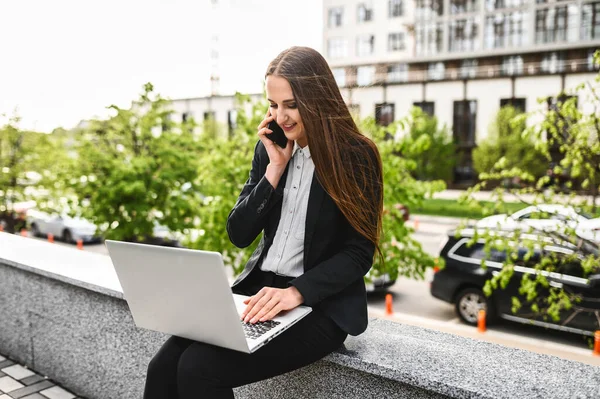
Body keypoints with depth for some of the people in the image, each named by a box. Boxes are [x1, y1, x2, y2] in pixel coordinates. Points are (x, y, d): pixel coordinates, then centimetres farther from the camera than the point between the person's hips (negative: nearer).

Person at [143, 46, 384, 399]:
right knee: (164, 366, -15)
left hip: (321, 306, -5)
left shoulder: (356, 156, -9)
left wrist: (296, 292, -25)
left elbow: (359, 253, -11)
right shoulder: (269, 149, 6)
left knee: (198, 369, -22)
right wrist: (275, 167, -9)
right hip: (259, 290, 5)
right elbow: (239, 234, 1)